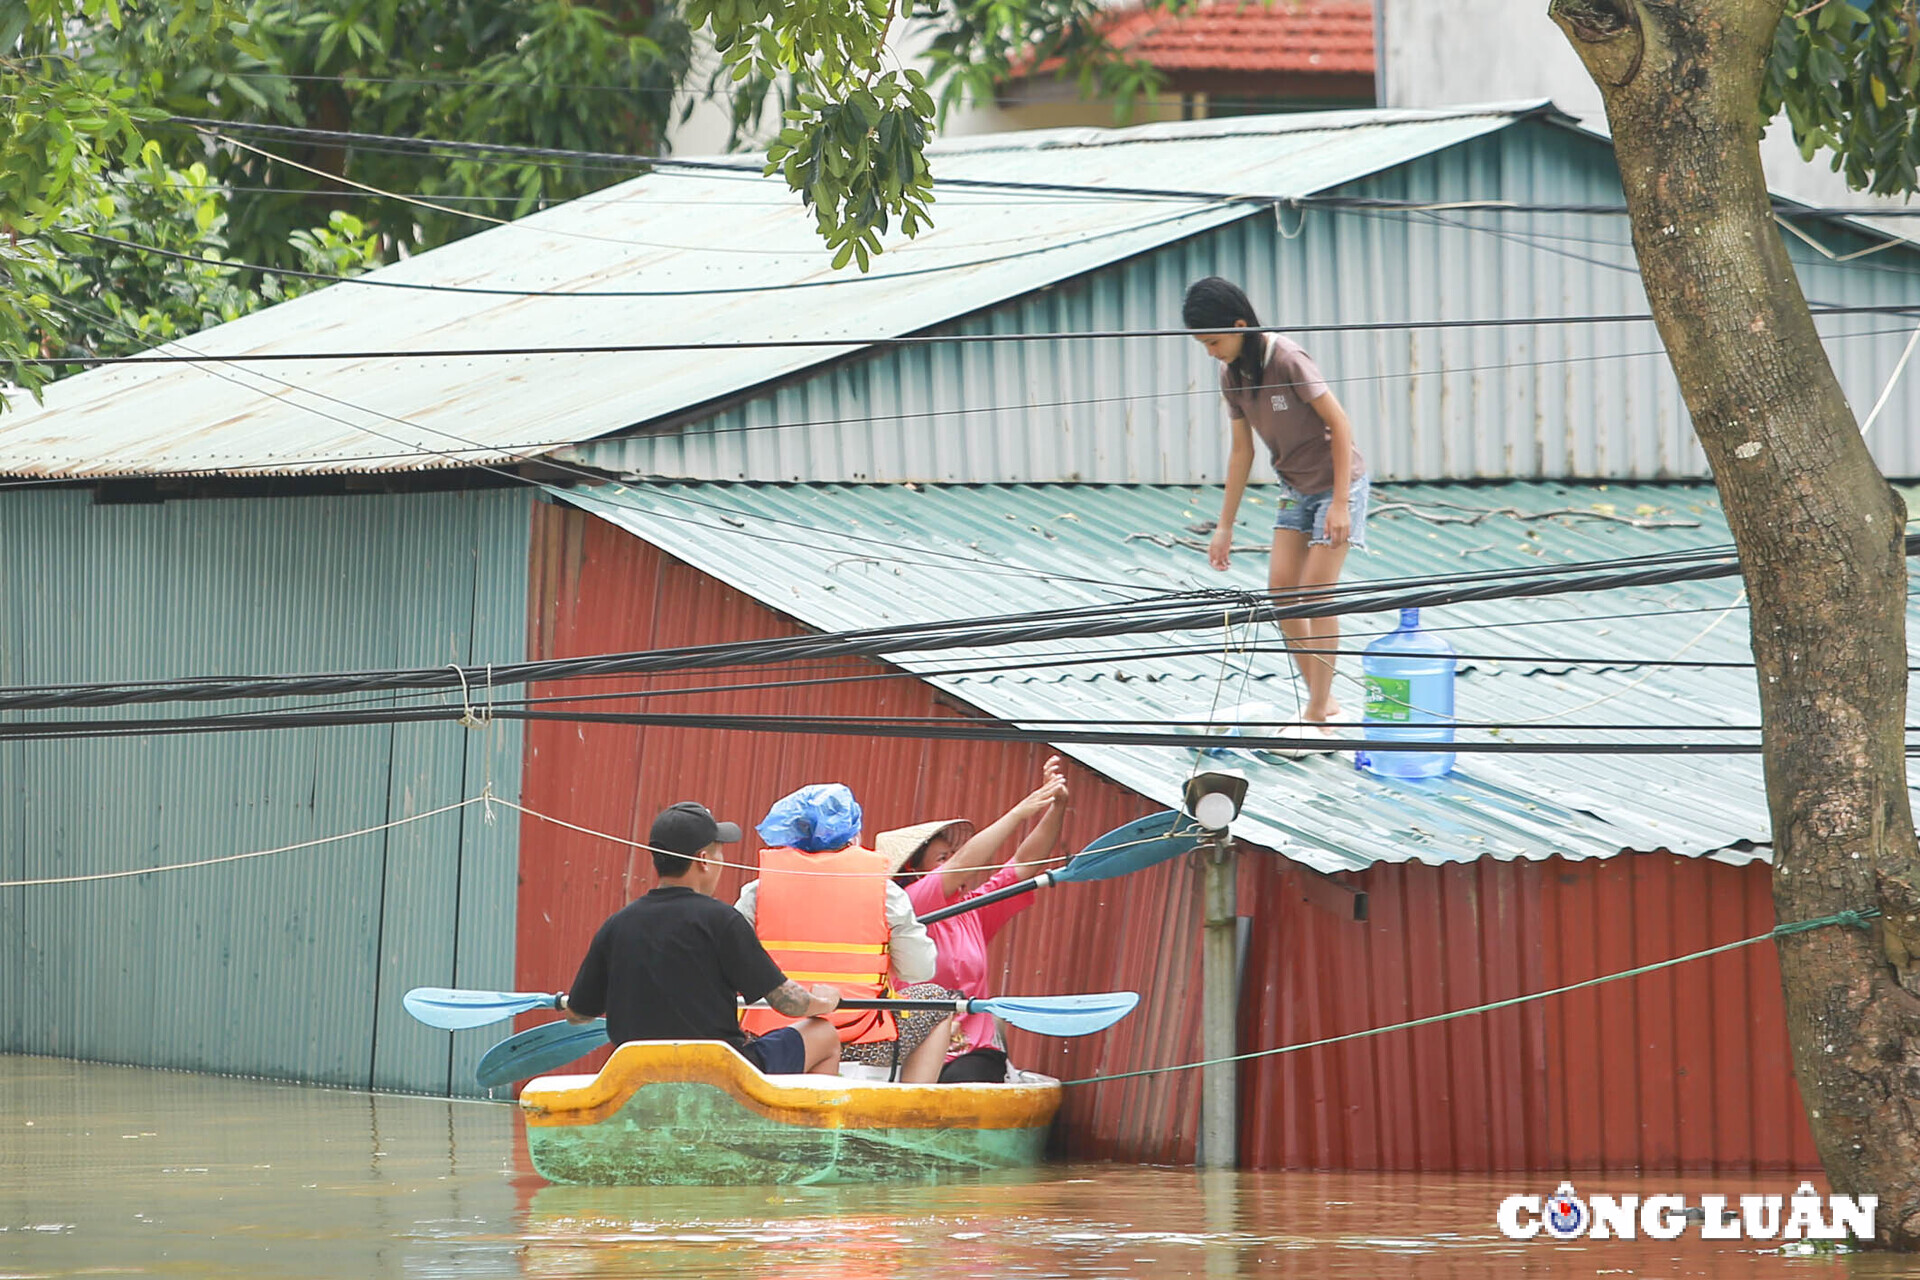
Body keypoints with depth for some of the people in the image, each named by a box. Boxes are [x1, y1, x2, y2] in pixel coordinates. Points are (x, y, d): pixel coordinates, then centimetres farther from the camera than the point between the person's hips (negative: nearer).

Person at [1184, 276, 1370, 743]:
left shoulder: (1287, 360, -24)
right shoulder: (1231, 375, -2)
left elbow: (1339, 423, -21)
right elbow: (1241, 450, 7)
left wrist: (1340, 502, -22)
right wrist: (1225, 526, 8)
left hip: (1336, 481, -8)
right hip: (1295, 488, 8)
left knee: (1316, 591, -10)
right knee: (1281, 588, 0)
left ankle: (1319, 717, -4)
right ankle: (1323, 701, 11)